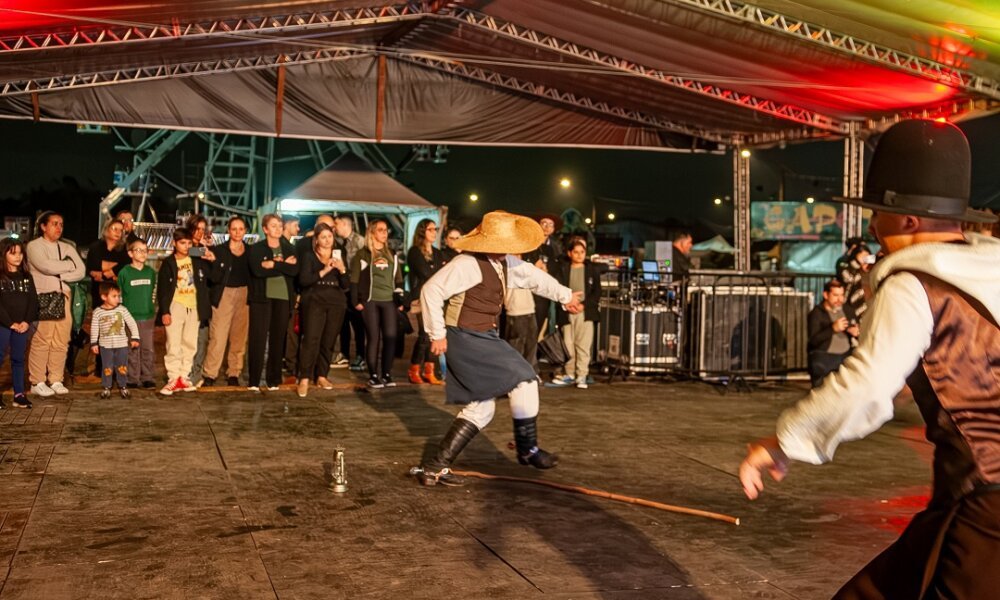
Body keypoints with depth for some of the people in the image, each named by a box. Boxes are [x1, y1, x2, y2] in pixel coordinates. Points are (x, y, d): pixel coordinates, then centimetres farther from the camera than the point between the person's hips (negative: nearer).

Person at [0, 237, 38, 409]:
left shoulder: (26, 277, 11)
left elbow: (33, 301, 7)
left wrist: (27, 321, -7)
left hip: (23, 325, 4)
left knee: (19, 359, 7)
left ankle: (19, 394, 10)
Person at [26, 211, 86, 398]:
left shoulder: (67, 248, 17)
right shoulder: (34, 246, 1)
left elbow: (81, 271, 5)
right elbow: (46, 266, -16)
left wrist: (60, 275, -9)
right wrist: (70, 265, -2)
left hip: (63, 298, 5)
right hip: (42, 299, -5)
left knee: (61, 342, 4)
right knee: (41, 342, -7)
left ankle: (56, 380, 12)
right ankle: (37, 383, -1)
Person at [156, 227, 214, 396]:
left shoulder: (198, 260, 6)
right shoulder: (168, 263, 0)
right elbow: (162, 289, -2)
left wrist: (213, 261, -10)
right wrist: (164, 311, -8)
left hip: (194, 307, 3)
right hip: (176, 306, -3)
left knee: (190, 344, 7)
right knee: (173, 344, -6)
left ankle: (184, 377, 15)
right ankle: (173, 379, -2)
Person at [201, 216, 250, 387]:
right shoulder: (219, 250, 3)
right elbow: (213, 277, -3)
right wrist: (212, 262, -19)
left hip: (244, 295, 3)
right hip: (224, 295, -3)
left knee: (240, 336, 3)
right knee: (218, 336, -8)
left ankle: (234, 373, 12)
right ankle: (209, 374, -2)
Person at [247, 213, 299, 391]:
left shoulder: (289, 248, 12)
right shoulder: (256, 249, 3)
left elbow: (295, 270, -5)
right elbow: (258, 270, -15)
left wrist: (274, 264, -13)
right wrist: (283, 266, -12)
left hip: (283, 298, 3)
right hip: (261, 297, -3)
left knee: (278, 338, 4)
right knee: (258, 338, -5)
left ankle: (274, 379, 11)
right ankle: (254, 380, 0)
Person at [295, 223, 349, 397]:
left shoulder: (338, 257, 14)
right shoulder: (308, 256, 4)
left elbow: (346, 285, 8)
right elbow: (303, 281, -10)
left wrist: (342, 270, -10)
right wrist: (324, 271, -17)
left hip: (336, 303, 4)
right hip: (314, 301, -4)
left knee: (328, 341, 4)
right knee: (311, 339, -15)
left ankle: (321, 376, 14)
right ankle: (304, 379, -14)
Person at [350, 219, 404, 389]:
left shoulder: (391, 254, 16)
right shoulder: (362, 254, 1)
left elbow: (398, 279, 17)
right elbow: (354, 279, -1)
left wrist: (400, 301, 10)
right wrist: (356, 301, -8)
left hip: (389, 301, 4)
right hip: (370, 301, -4)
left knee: (390, 337, -3)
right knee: (373, 338, -3)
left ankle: (387, 374, 7)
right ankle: (373, 376, 3)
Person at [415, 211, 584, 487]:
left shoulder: (505, 263, 8)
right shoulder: (468, 264, -20)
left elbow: (532, 275, 23)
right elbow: (432, 290, -22)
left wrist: (565, 295, 31)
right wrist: (437, 334, -18)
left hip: (484, 337, 10)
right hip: (466, 339, -10)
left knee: (481, 408, 11)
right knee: (524, 378, -6)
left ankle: (435, 467, 13)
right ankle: (527, 449, 11)